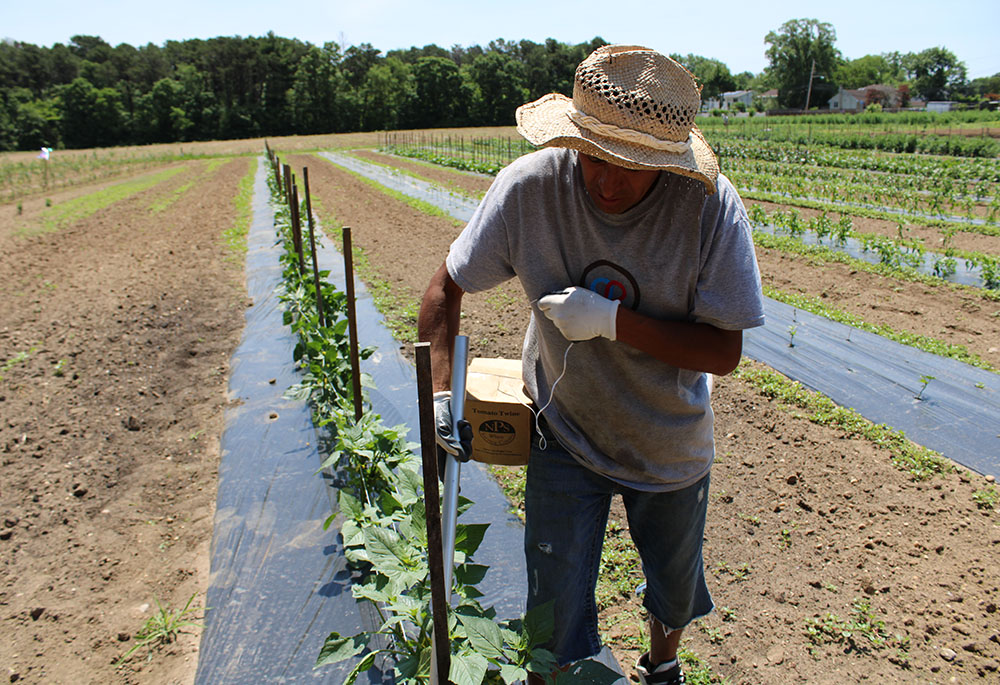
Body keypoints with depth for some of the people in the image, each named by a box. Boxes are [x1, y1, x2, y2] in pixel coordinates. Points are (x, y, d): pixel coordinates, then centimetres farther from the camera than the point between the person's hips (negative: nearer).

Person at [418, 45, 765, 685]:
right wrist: (442, 392, -20)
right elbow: (446, 287, -11)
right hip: (565, 439, -1)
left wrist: (613, 319, -33)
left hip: (671, 448, 2)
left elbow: (724, 352, -21)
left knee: (677, 588, 25)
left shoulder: (711, 206, -25)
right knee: (556, 617, 4)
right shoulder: (528, 187, -23)